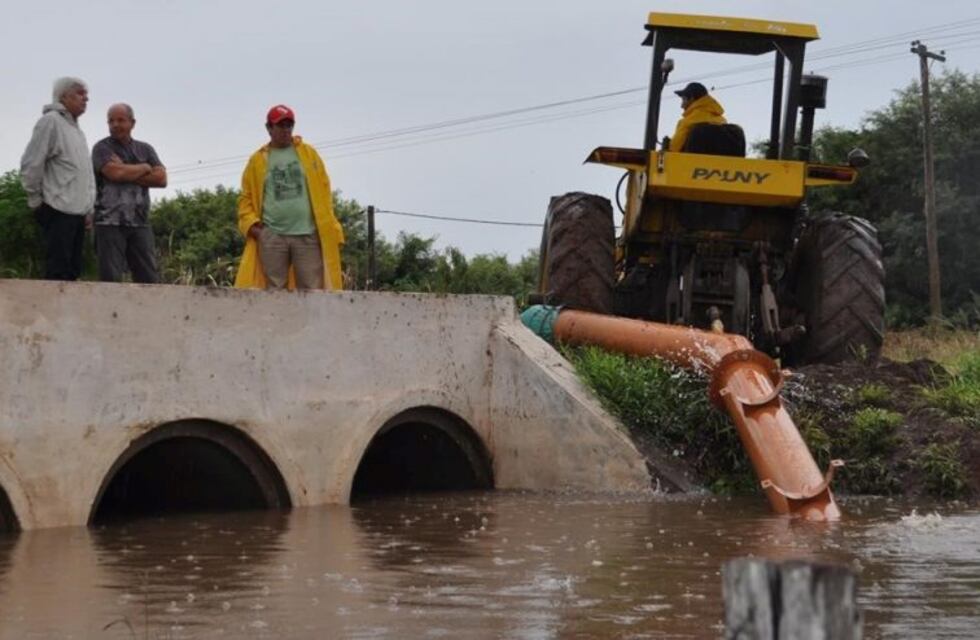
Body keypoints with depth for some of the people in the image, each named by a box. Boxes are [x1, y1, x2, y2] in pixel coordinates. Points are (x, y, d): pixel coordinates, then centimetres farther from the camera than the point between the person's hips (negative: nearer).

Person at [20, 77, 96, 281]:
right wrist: (36, 201, -7)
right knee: (58, 272, -13)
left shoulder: (76, 130, 21)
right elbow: (31, 165, -13)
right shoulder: (51, 121, -7)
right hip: (58, 211, -9)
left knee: (72, 271, 8)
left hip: (77, 212, 9)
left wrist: (88, 209, 19)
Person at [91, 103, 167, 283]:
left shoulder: (145, 149, 16)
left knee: (149, 278, 0)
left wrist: (127, 174, -6)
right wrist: (144, 168, 1)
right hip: (110, 222, -4)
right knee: (110, 278, -6)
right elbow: (115, 173, -14)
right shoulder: (102, 148, 4)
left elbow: (161, 178, 3)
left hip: (140, 223, 4)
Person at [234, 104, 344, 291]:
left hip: (307, 234, 0)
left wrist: (328, 227, -1)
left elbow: (323, 189, 7)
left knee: (312, 290, -3)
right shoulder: (257, 160, 10)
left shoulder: (308, 153, 11)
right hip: (272, 235, 0)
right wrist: (251, 224, -5)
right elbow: (246, 198, 11)